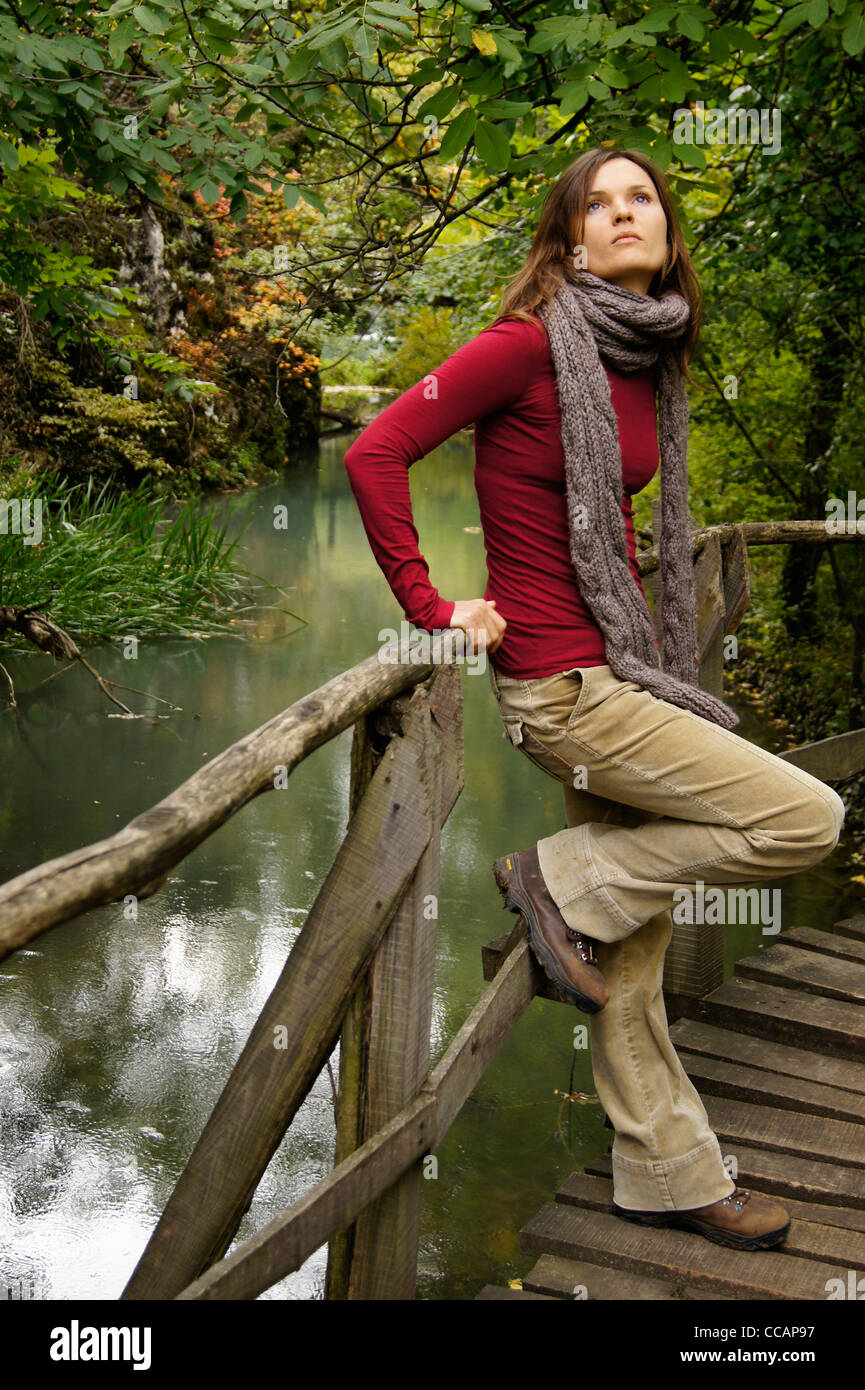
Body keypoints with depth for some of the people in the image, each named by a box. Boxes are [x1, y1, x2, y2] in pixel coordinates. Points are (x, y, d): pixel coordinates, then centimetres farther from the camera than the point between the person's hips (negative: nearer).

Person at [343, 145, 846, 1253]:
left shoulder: (648, 361, 12)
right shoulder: (531, 343, -12)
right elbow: (376, 453, -15)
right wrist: (432, 607, -13)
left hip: (617, 673, 8)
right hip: (563, 686, -8)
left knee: (632, 952, 14)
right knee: (805, 818, -9)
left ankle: (668, 1174, 28)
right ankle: (564, 882, 3)